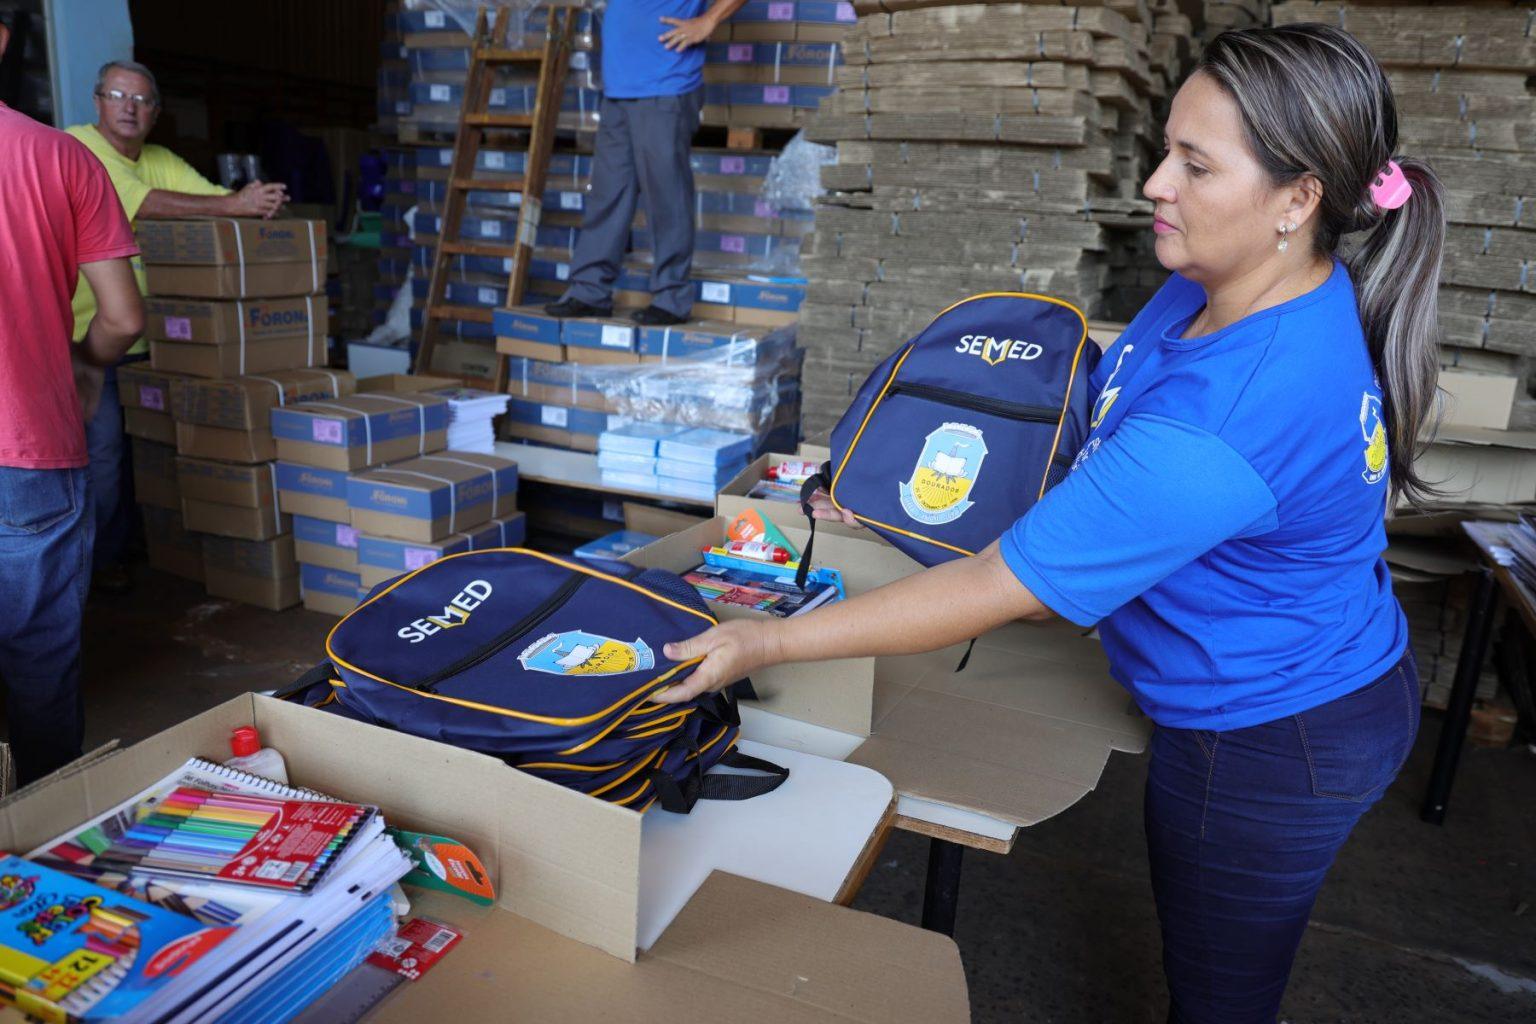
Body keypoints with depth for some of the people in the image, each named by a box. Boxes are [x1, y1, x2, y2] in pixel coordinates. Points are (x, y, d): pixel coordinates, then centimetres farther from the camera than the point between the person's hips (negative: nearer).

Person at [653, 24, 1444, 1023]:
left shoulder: (1231, 416, -39)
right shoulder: (1207, 290, -8)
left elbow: (997, 590, -35)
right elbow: (1118, 439, 7)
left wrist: (768, 643, -28)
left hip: (1271, 743, -8)